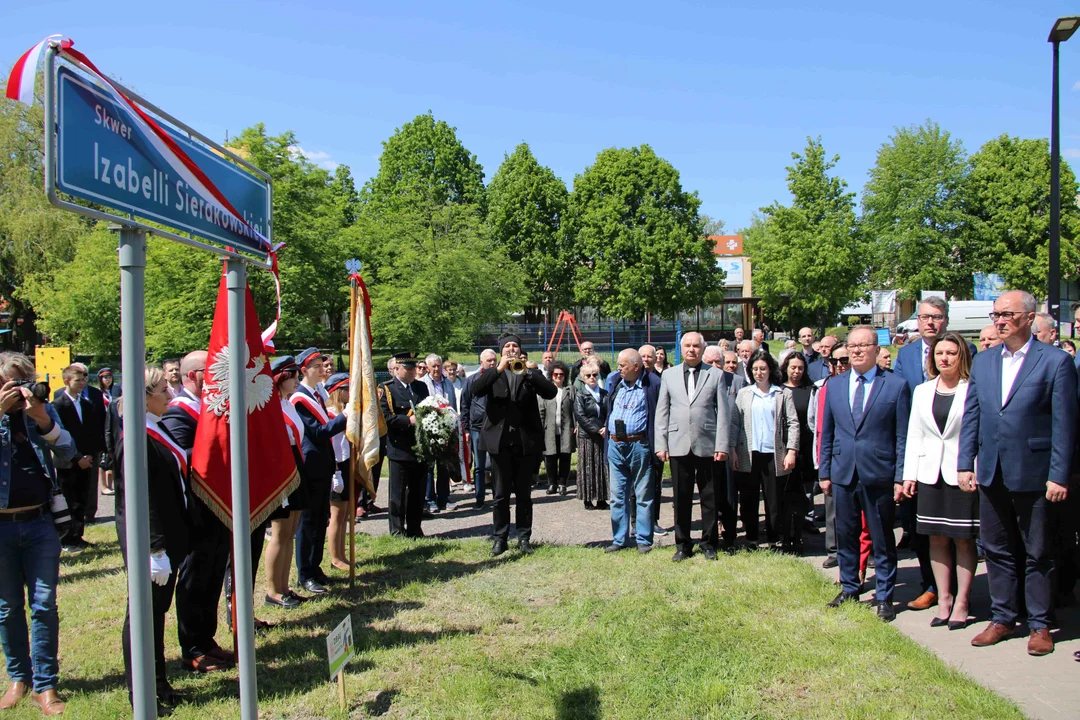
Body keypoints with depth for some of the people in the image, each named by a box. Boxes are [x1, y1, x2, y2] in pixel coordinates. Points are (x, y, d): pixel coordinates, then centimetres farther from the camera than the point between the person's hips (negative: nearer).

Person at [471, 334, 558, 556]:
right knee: (501, 493, 5)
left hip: (526, 441, 0)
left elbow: (551, 392, -8)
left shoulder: (531, 374, 8)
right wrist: (499, 369, -19)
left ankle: (524, 537, 17)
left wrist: (527, 372, -19)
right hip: (500, 440, 0)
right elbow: (476, 390, -11)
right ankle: (500, 538, 15)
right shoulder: (491, 373, 8)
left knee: (524, 493, 8)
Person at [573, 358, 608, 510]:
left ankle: (601, 499, 13)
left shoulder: (605, 394, 9)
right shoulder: (580, 395, 0)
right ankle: (588, 499, 8)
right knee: (587, 468, 1)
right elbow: (580, 416, -8)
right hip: (586, 437, -3)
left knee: (602, 467, 5)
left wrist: (605, 428, -13)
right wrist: (596, 429, -14)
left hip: (603, 436, 3)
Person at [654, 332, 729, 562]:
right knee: (681, 498, 7)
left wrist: (722, 446, -4)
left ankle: (709, 543, 20)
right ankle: (682, 545, 18)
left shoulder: (715, 375, 5)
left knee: (709, 497, 6)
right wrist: (660, 445, 1)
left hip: (707, 445, -1)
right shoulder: (669, 375, 10)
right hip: (678, 445, 1)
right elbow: (661, 412, 8)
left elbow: (722, 412, 2)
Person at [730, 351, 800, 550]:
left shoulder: (783, 395, 6)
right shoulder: (744, 394, 10)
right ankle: (751, 539, 18)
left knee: (775, 500, 2)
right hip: (748, 454, 2)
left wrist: (791, 450, -8)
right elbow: (734, 422, 6)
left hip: (773, 454, -1)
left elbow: (793, 423, 2)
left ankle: (775, 540, 14)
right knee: (748, 499, 6)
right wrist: (732, 449, -2)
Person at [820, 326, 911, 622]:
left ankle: (884, 597, 22)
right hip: (843, 473, 3)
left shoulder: (896, 385, -3)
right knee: (845, 536, 13)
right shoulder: (834, 385, 8)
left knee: (882, 539, 8)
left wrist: (900, 477, -8)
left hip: (880, 475, -3)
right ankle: (849, 589, 29)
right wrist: (824, 472, 8)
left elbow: (903, 436, -4)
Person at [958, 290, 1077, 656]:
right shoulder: (982, 361, 9)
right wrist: (965, 464, 4)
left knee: (1037, 553, 8)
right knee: (997, 550, 13)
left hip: (1033, 473, -5)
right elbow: (970, 416, 10)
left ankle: (1040, 625, 21)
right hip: (991, 472, 5)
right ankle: (1002, 618, 26)